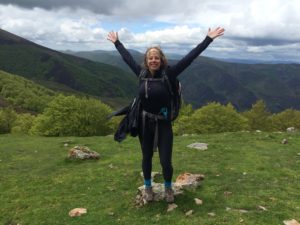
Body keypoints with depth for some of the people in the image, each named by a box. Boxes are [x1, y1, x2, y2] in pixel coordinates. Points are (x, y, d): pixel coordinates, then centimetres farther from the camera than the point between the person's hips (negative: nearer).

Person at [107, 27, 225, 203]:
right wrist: (117, 42, 25)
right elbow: (127, 57, 13)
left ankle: (168, 188, 30)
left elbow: (190, 57, -12)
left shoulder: (168, 74, -10)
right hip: (145, 123, 3)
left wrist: (208, 39, -13)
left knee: (166, 161, 0)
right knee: (147, 158, 15)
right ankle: (148, 187, 39)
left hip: (164, 124, -2)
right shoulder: (142, 73, -2)